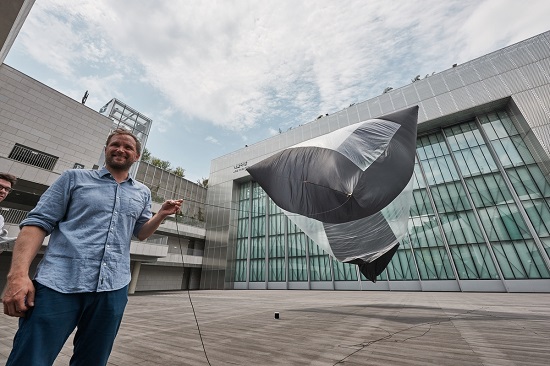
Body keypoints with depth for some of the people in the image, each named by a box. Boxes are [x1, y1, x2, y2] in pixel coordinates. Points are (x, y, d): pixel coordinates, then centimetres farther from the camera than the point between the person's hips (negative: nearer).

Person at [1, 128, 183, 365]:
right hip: (58, 282, -2)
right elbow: (38, 222, 2)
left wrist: (162, 214, -1)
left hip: (112, 289, 3)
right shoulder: (75, 177, 8)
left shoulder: (142, 193, 13)